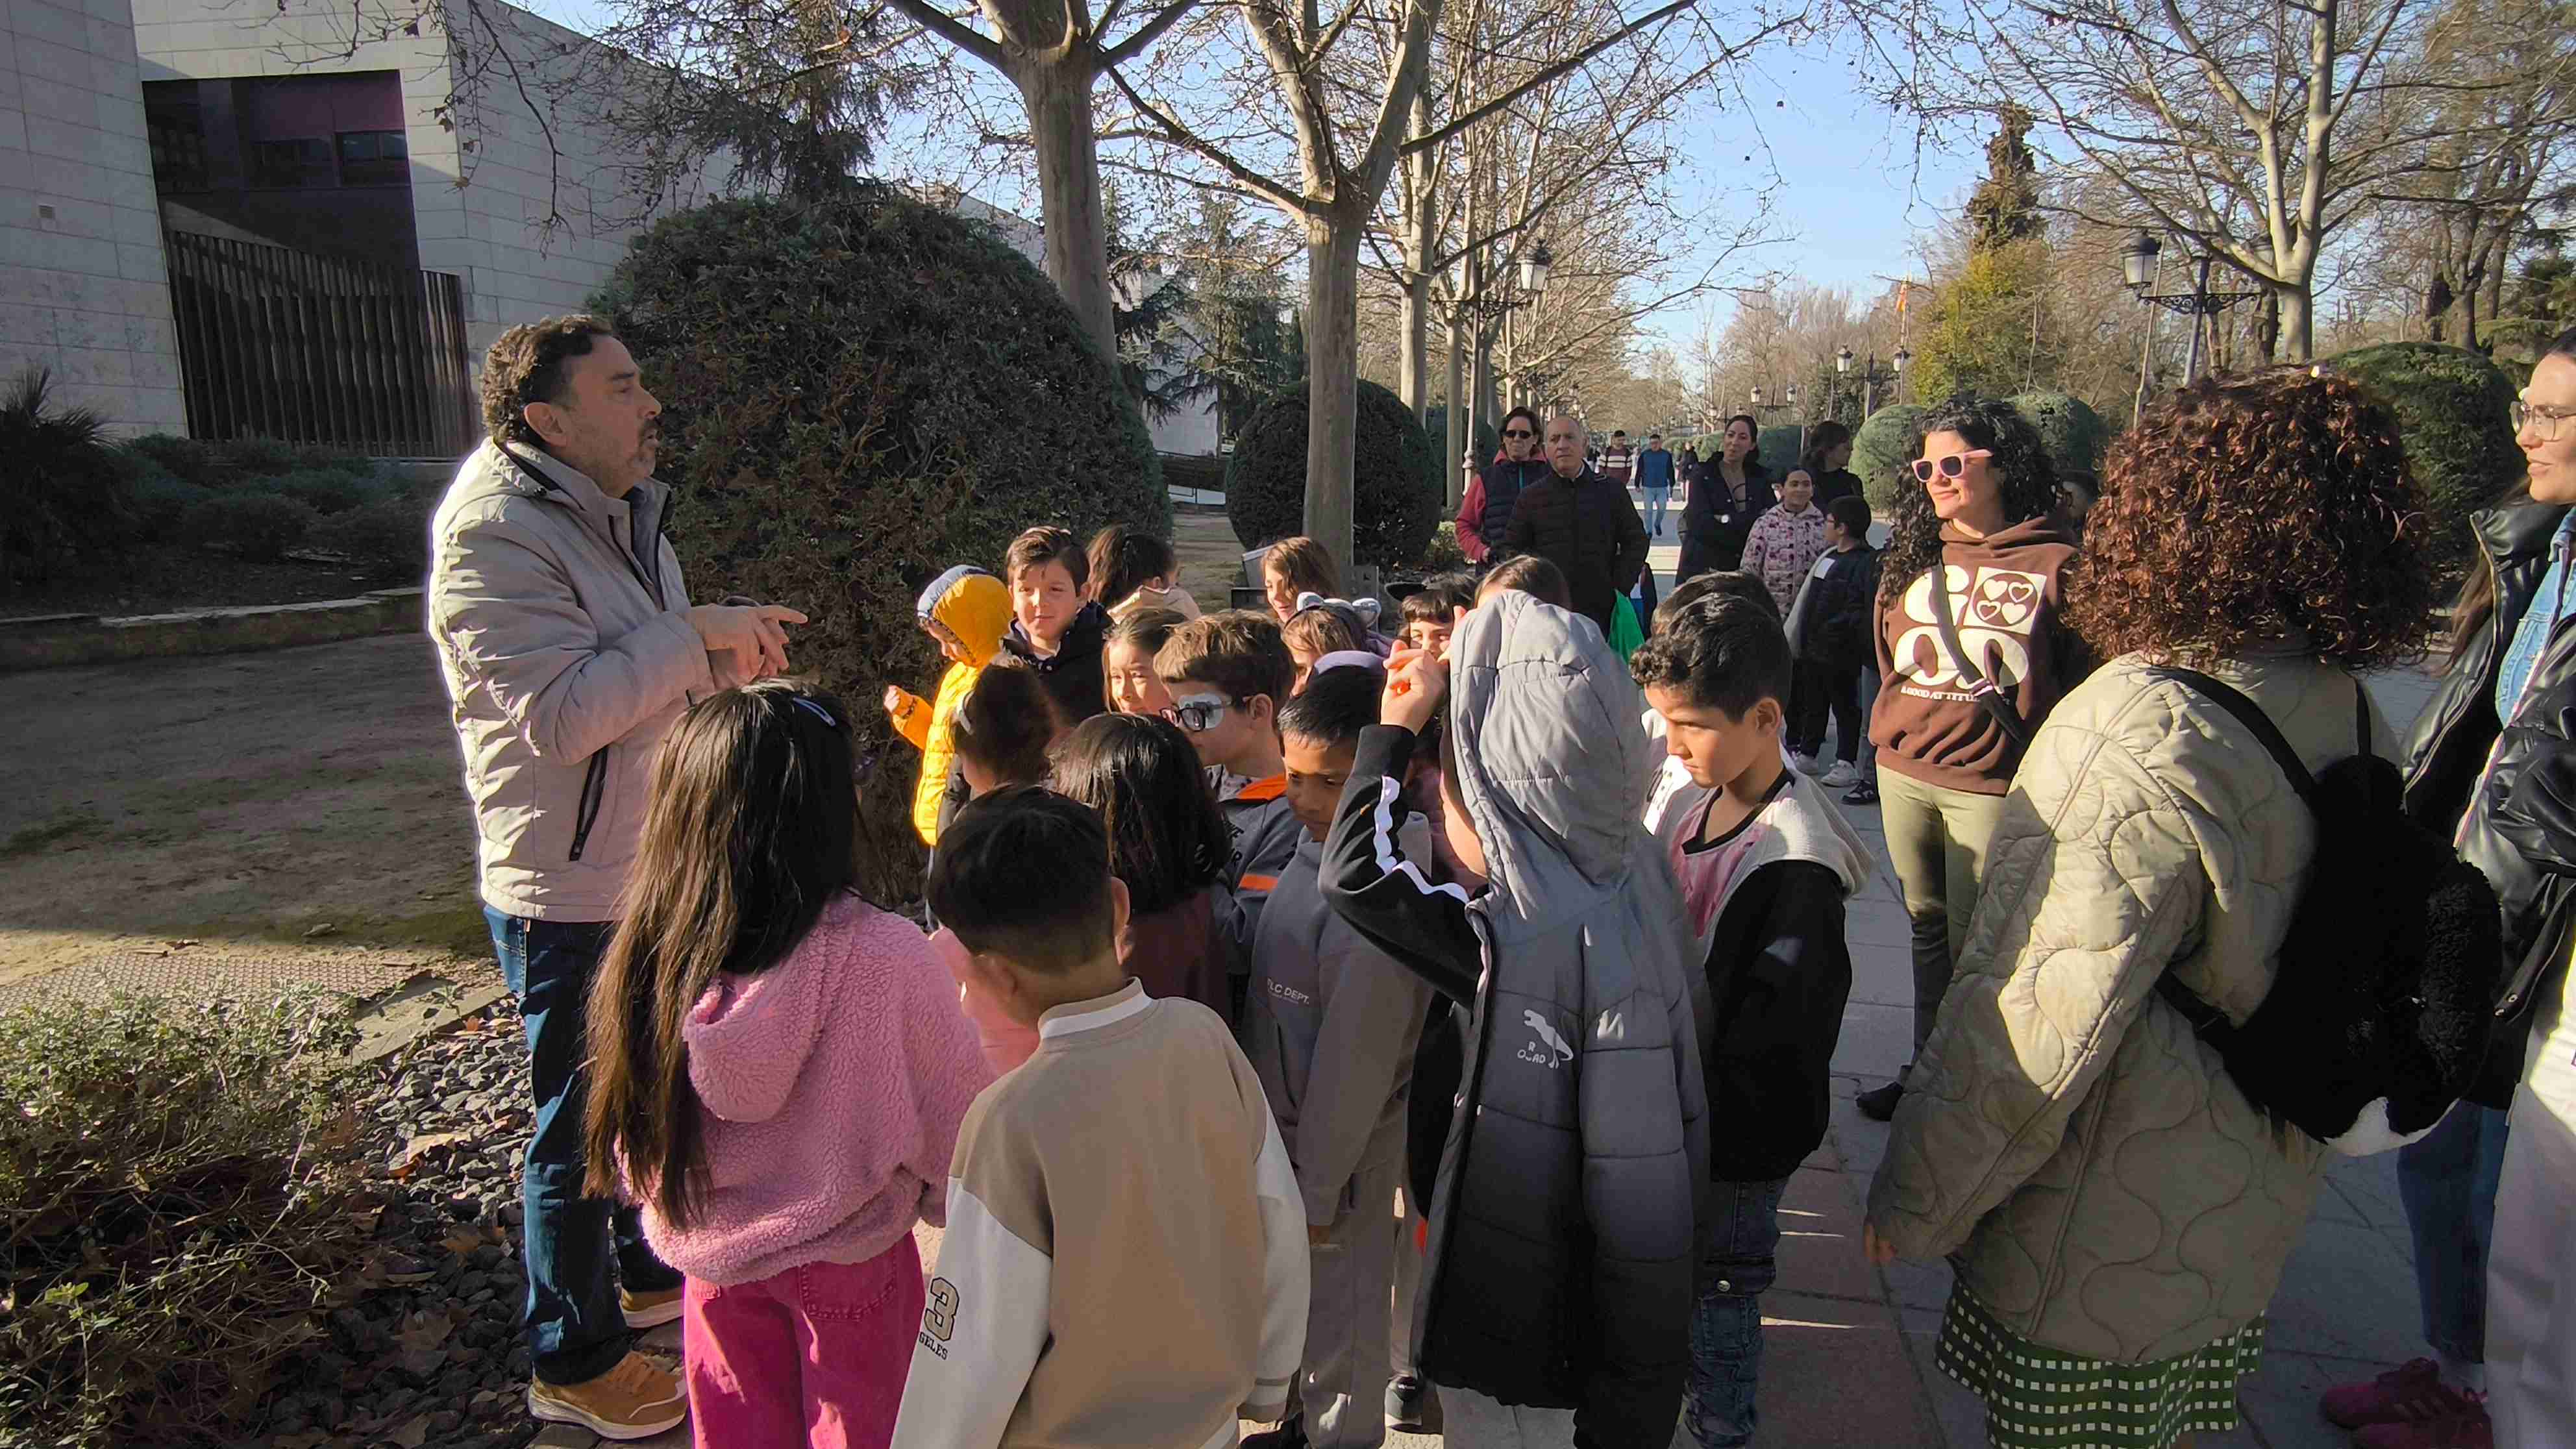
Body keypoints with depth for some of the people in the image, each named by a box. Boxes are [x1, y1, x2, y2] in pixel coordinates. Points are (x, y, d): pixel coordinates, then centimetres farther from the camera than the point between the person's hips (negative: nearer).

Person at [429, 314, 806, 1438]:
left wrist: (726, 658, -2)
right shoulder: (495, 534, -20)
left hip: (656, 870, 9)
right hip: (571, 892, -9)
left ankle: (651, 1272, 44)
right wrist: (697, 633, -24)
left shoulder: (622, 514, 10)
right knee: (581, 1130, 5)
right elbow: (561, 713, -30)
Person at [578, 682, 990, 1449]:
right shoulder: (884, 959, -29)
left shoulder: (644, 953, -18)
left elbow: (631, 1140, -3)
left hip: (711, 1265, 3)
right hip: (851, 1269, -3)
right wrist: (953, 1203, 6)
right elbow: (956, 1115, -15)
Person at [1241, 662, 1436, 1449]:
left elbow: (1355, 1058, -24)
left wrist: (1318, 1188, -14)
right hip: (1284, 1125, 8)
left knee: (1336, 1317, 15)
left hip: (1335, 1148, -8)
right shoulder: (1320, 840, -4)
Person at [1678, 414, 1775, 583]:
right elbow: (1700, 524, -14)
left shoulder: (1760, 478, 11)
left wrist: (1729, 519, -13)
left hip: (1746, 570, 3)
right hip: (1704, 568, -3)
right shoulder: (1703, 476, 0)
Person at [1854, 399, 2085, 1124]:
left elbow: (2089, 679, -5)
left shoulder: (2055, 563, -8)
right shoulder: (1911, 561, 8)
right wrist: (1891, 734, 14)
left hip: (1993, 785, -5)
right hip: (1904, 776, 6)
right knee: (1927, 927, 17)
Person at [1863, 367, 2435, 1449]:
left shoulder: (2142, 733, -28)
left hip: (2105, 1242, -7)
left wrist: (1913, 1202, -14)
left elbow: (2036, 1025, -27)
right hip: (2255, 1209, 8)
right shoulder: (2352, 717, -2)